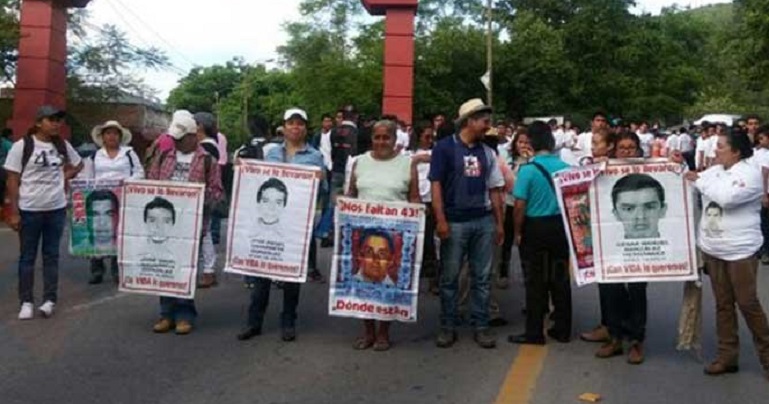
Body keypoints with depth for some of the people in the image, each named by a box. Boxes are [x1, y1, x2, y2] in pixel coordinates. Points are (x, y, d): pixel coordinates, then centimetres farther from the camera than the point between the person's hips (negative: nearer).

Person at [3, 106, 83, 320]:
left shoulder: (63, 146, 4)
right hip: (29, 210, -3)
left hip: (57, 209, 3)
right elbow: (13, 181, -6)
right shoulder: (22, 146, -7)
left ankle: (49, 300, 15)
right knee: (27, 257, 6)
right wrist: (14, 212, -10)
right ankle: (26, 301, 15)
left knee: (52, 255, 8)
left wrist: (66, 176, 5)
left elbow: (78, 164, 23)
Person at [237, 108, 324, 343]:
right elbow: (259, 180, 16)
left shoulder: (315, 156, 4)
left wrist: (321, 180, -19)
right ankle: (254, 321, 12)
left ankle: (288, 323, 18)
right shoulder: (272, 153, 12)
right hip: (267, 219, 2)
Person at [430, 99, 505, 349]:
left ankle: (481, 325, 16)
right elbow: (436, 184, -7)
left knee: (482, 277, 7)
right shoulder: (445, 147, -3)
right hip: (455, 222, -4)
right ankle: (448, 326, 15)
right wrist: (441, 220, -14)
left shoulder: (487, 152, 11)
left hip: (484, 221, 4)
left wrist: (499, 223, 9)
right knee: (449, 277, 4)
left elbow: (494, 189, 13)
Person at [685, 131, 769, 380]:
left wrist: (699, 181, -17)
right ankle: (727, 356, 20)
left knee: (747, 304, 0)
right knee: (723, 304, 11)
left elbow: (727, 197, -28)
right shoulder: (713, 171, 9)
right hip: (713, 250, 7)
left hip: (739, 251, -6)